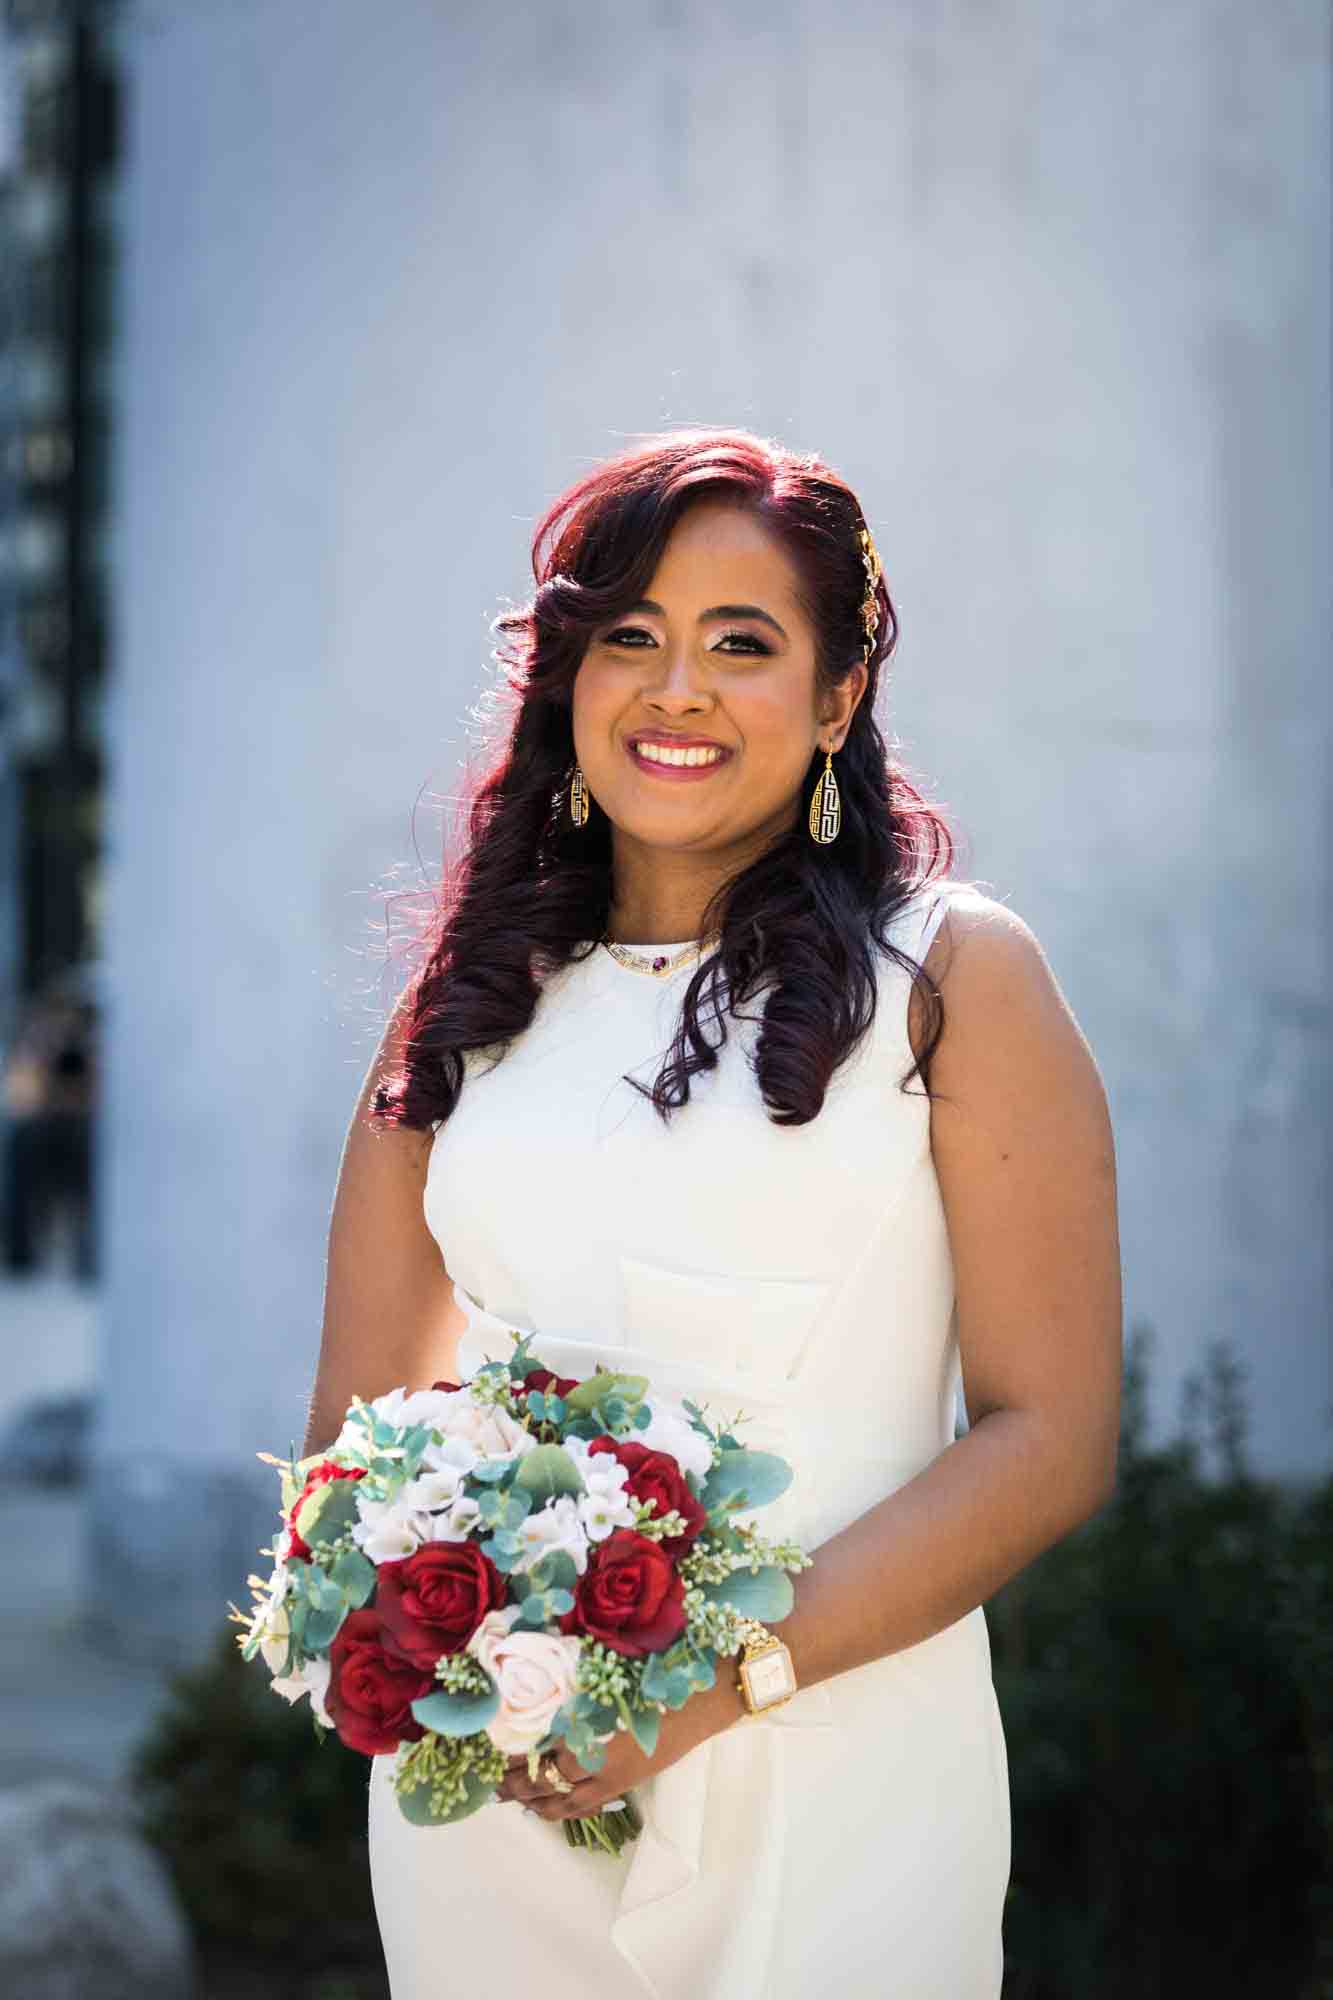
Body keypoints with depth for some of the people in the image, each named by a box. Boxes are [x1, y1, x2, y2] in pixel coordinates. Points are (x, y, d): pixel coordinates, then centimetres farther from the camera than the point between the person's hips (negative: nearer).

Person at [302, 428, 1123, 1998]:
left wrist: (716, 1680, -18)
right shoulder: (472, 1002, 9)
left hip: (828, 1785, -3)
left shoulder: (954, 976, -2)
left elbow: (1051, 1435, -9)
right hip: (484, 1786, 3)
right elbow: (361, 1413, 10)